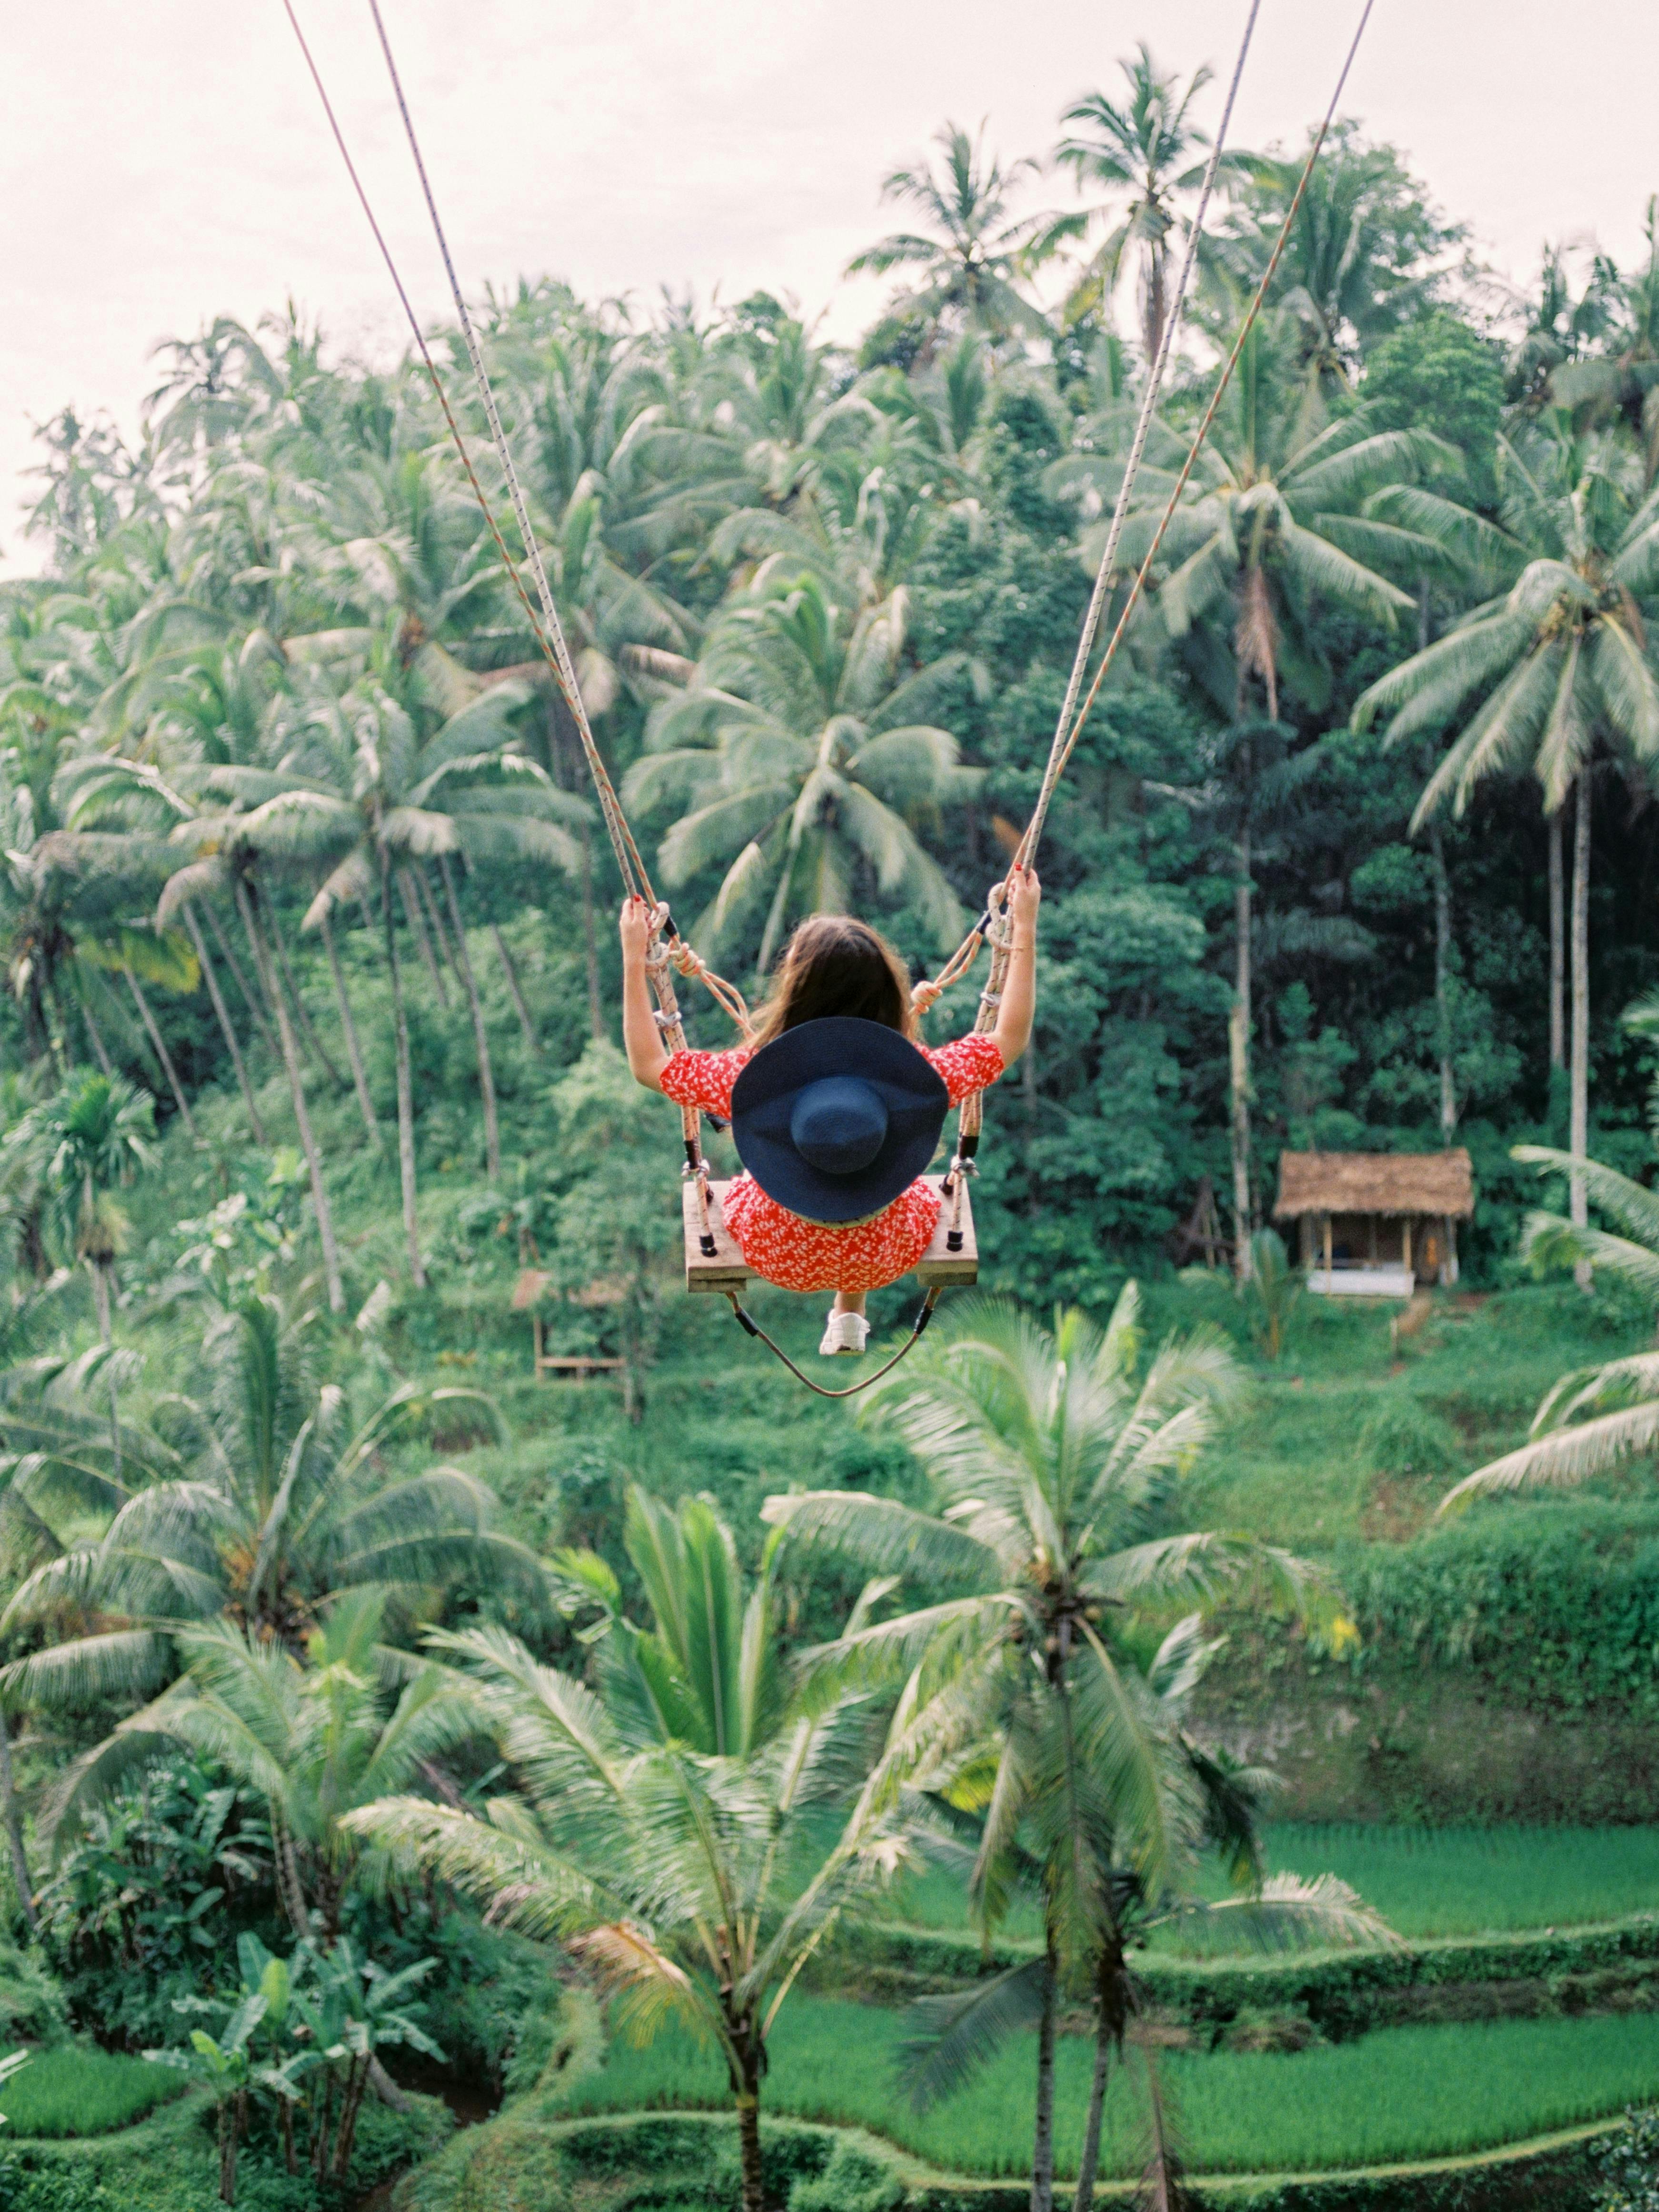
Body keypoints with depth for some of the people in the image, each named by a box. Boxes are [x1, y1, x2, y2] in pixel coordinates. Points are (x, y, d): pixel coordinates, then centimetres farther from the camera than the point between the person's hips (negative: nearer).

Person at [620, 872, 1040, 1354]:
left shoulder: (751, 1076, -33)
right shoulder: (916, 1075, -32)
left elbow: (648, 1066, -17)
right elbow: (1010, 1040, -16)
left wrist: (633, 957, -13)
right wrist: (1024, 929, -12)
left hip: (776, 1258, 0)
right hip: (884, 1260, 0)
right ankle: (848, 1318, 50)